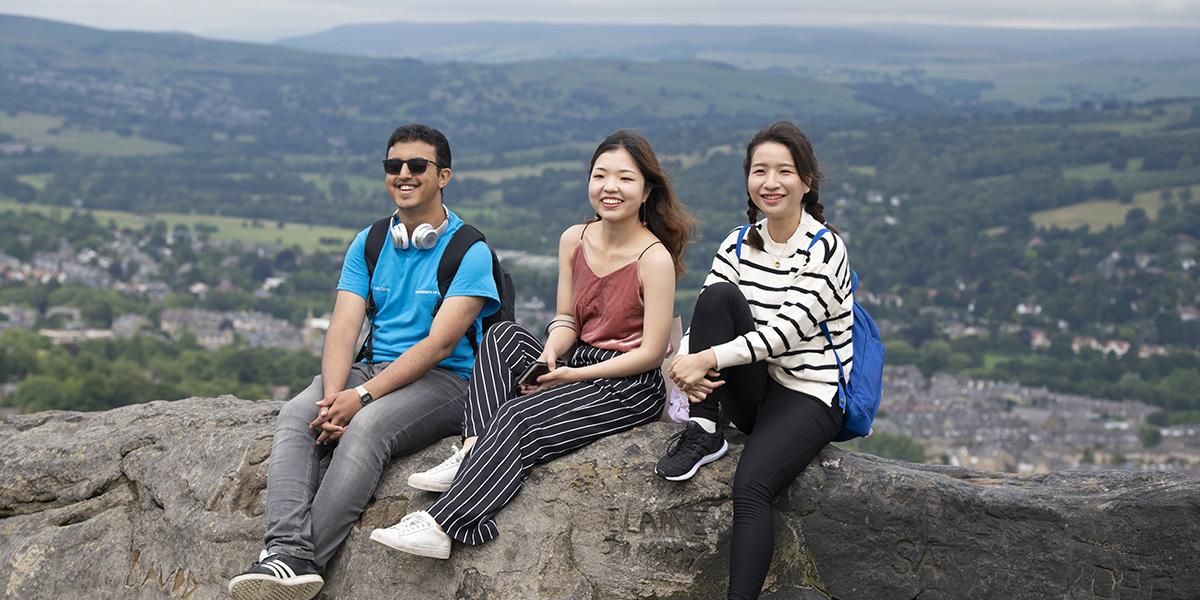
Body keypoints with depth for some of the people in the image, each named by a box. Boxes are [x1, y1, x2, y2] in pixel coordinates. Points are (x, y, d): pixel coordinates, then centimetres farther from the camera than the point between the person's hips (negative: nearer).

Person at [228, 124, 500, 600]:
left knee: (366, 428, -34)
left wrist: (362, 395, -23)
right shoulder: (367, 245, 12)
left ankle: (303, 561, -40)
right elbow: (343, 329, 1)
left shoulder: (469, 253, -6)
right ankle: (286, 551, -41)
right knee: (294, 416, -24)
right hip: (374, 367, 5)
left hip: (444, 381, -5)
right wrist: (333, 396, -19)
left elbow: (439, 344, -16)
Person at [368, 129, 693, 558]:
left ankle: (441, 526, -34)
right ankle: (473, 451, -27)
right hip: (579, 363, 7)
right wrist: (551, 353, -12)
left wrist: (573, 374, -18)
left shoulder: (655, 258, -15)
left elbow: (651, 353, -16)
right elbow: (567, 319, 12)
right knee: (502, 336, -14)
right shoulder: (574, 241, 5)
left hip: (632, 386, -7)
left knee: (519, 417, -27)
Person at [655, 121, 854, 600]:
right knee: (718, 296, -20)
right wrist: (690, 366, -24)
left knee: (751, 487, -30)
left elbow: (787, 329, -20)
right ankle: (704, 432, -15)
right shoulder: (738, 246, 5)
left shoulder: (825, 249, -11)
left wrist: (709, 358, -27)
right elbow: (703, 319, -2)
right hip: (751, 392, 5)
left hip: (808, 395, -5)